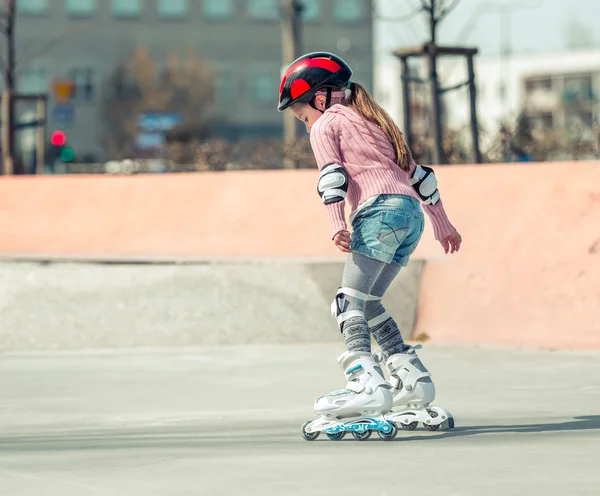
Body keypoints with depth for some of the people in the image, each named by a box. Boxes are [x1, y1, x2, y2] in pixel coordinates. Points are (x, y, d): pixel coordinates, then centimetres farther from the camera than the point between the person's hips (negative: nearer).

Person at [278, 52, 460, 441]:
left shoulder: (325, 125, 10)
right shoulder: (373, 121, 32)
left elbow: (333, 175, -8)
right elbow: (416, 171, 34)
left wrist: (338, 224, -20)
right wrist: (442, 223, 39)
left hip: (380, 210, -8)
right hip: (412, 213, 8)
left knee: (349, 303, -13)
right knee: (368, 303, 17)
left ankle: (368, 383, -31)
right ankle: (413, 379, 12)